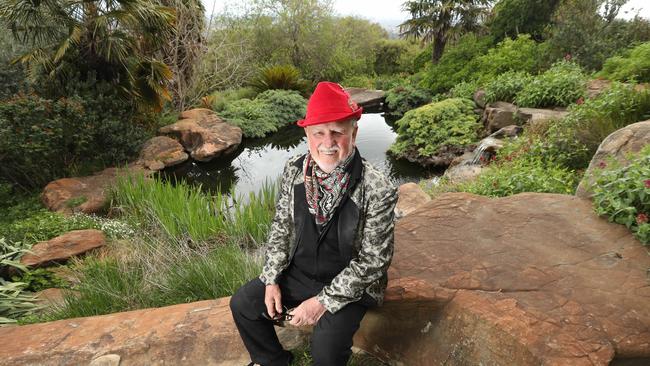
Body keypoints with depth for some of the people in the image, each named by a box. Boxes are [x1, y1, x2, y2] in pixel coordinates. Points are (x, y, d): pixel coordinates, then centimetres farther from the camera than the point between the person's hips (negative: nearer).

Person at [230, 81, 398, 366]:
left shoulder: (377, 190, -25)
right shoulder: (294, 170, -10)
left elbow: (373, 260, -20)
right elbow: (281, 225, 2)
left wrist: (323, 301, -20)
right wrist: (271, 280, -4)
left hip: (349, 285, -4)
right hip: (298, 273, 5)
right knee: (242, 304, 3)